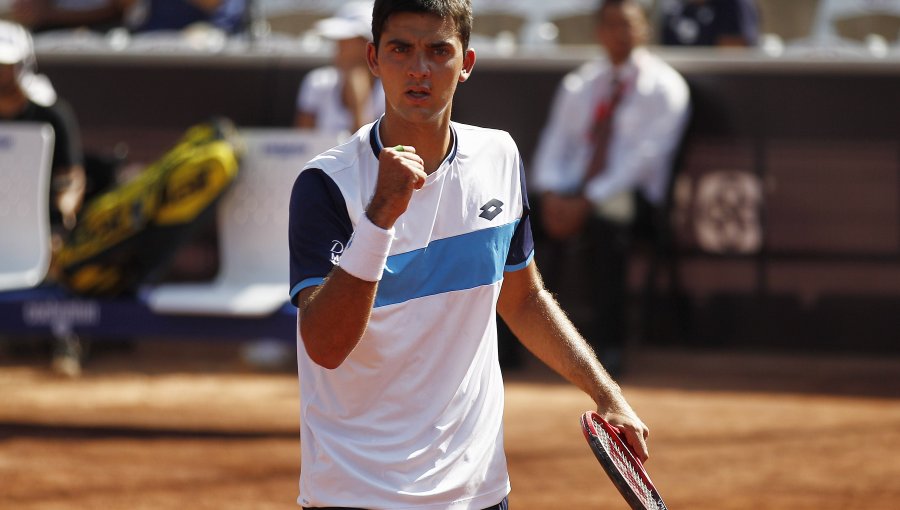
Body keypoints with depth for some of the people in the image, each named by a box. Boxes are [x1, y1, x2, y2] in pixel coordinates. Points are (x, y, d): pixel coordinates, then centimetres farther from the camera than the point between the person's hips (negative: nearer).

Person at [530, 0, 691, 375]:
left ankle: (608, 342, -31)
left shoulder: (664, 87, 0)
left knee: (602, 221, -39)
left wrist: (588, 200, -22)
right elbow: (554, 144, 11)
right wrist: (551, 193, -11)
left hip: (630, 200, -5)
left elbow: (645, 156, -11)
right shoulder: (578, 85, 18)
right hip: (571, 197, 5)